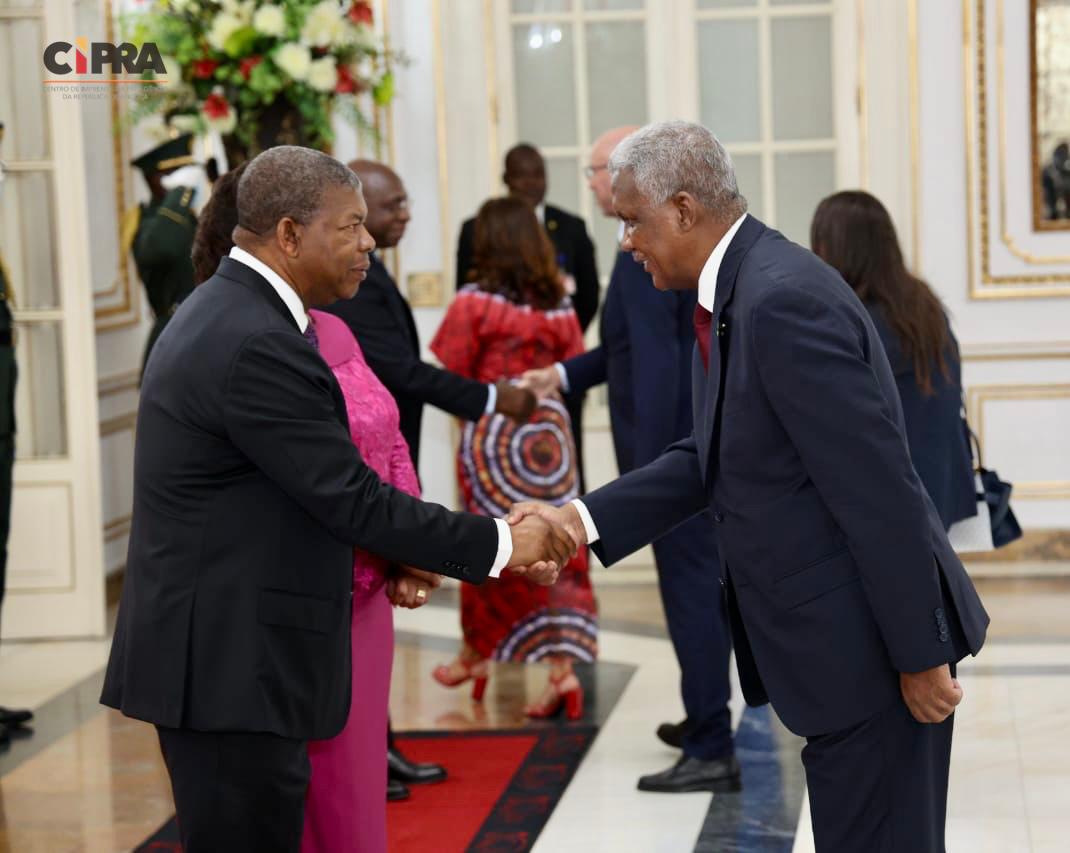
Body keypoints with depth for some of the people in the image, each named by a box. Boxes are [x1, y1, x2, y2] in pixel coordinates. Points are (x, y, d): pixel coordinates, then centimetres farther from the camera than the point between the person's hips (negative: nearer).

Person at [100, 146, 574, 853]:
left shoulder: (221, 314, 12)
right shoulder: (257, 345, -20)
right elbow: (351, 497, -19)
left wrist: (385, 552, 7)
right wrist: (501, 545, -11)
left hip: (209, 649, 10)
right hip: (234, 663, -10)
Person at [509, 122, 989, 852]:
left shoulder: (783, 299, -23)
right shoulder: (738, 290, 8)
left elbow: (877, 490, -24)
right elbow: (713, 457, 14)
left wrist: (919, 655, -20)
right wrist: (583, 519, 6)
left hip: (871, 640, -10)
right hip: (837, 633, 10)